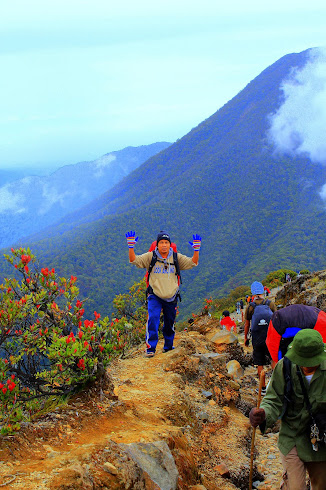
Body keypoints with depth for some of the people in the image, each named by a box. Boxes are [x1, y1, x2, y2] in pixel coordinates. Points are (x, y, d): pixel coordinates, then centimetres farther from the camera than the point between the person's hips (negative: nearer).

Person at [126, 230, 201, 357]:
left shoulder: (177, 258, 1)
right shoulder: (150, 257, -5)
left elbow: (192, 263, -1)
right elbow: (134, 260, -11)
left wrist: (196, 249, -15)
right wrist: (131, 246, -23)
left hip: (171, 297, 2)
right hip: (155, 296, -2)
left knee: (169, 324, 13)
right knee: (152, 319, -20)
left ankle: (168, 346, 34)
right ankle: (150, 348, -16)